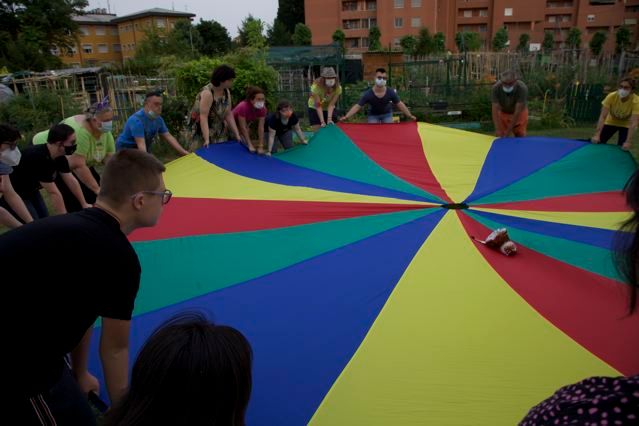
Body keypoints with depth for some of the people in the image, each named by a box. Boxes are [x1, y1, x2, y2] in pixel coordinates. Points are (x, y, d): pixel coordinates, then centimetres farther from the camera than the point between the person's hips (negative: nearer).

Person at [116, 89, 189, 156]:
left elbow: (169, 137, -2)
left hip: (145, 150, 8)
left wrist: (185, 153, -11)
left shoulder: (158, 119, -4)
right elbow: (141, 144, -38)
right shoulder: (137, 120, -29)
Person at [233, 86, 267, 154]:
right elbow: (243, 128, -36)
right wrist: (250, 145, -36)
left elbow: (261, 127, -23)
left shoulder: (262, 109, -24)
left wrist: (260, 146, -26)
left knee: (245, 145, 2)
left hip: (246, 124, 5)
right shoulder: (243, 107, -40)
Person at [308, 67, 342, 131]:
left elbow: (331, 104, -25)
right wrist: (322, 122, -35)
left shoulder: (338, 88, -25)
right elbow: (318, 106, -30)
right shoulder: (316, 87, -32)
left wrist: (329, 118, -36)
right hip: (314, 108, -2)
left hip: (329, 109, 3)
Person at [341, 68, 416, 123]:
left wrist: (410, 116, -14)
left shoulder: (390, 92, -23)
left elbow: (400, 104, -12)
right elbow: (357, 106, -26)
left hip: (387, 114, 2)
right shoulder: (368, 94, -27)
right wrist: (346, 117, -35)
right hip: (373, 115, -1)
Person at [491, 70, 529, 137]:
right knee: (501, 137, -3)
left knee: (520, 137, -3)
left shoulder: (522, 88, -34)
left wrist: (508, 131, -36)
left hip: (519, 114, -1)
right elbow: (495, 110, -30)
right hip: (503, 113, 1)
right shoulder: (496, 88, -29)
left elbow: (517, 112, -34)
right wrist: (497, 129, -39)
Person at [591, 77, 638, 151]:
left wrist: (628, 142, -47)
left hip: (626, 125, -1)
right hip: (611, 122, 2)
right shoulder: (611, 96, -28)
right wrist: (597, 135, -39)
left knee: (622, 148, -10)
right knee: (597, 143, -6)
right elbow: (602, 117, -30)